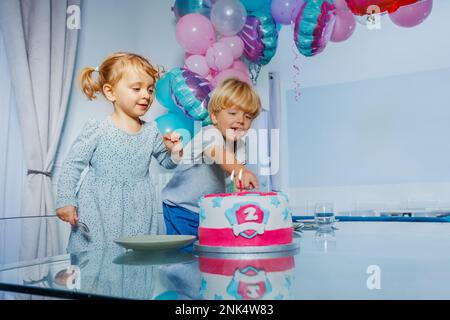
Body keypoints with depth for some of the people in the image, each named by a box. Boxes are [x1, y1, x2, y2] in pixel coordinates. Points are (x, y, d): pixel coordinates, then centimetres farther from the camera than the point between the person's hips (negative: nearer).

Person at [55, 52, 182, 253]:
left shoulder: (151, 131, 3)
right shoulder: (97, 130, -9)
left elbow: (166, 162, 15)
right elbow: (73, 165, -3)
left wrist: (174, 153, -6)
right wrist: (65, 201, -6)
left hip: (138, 214, 3)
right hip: (99, 213, -3)